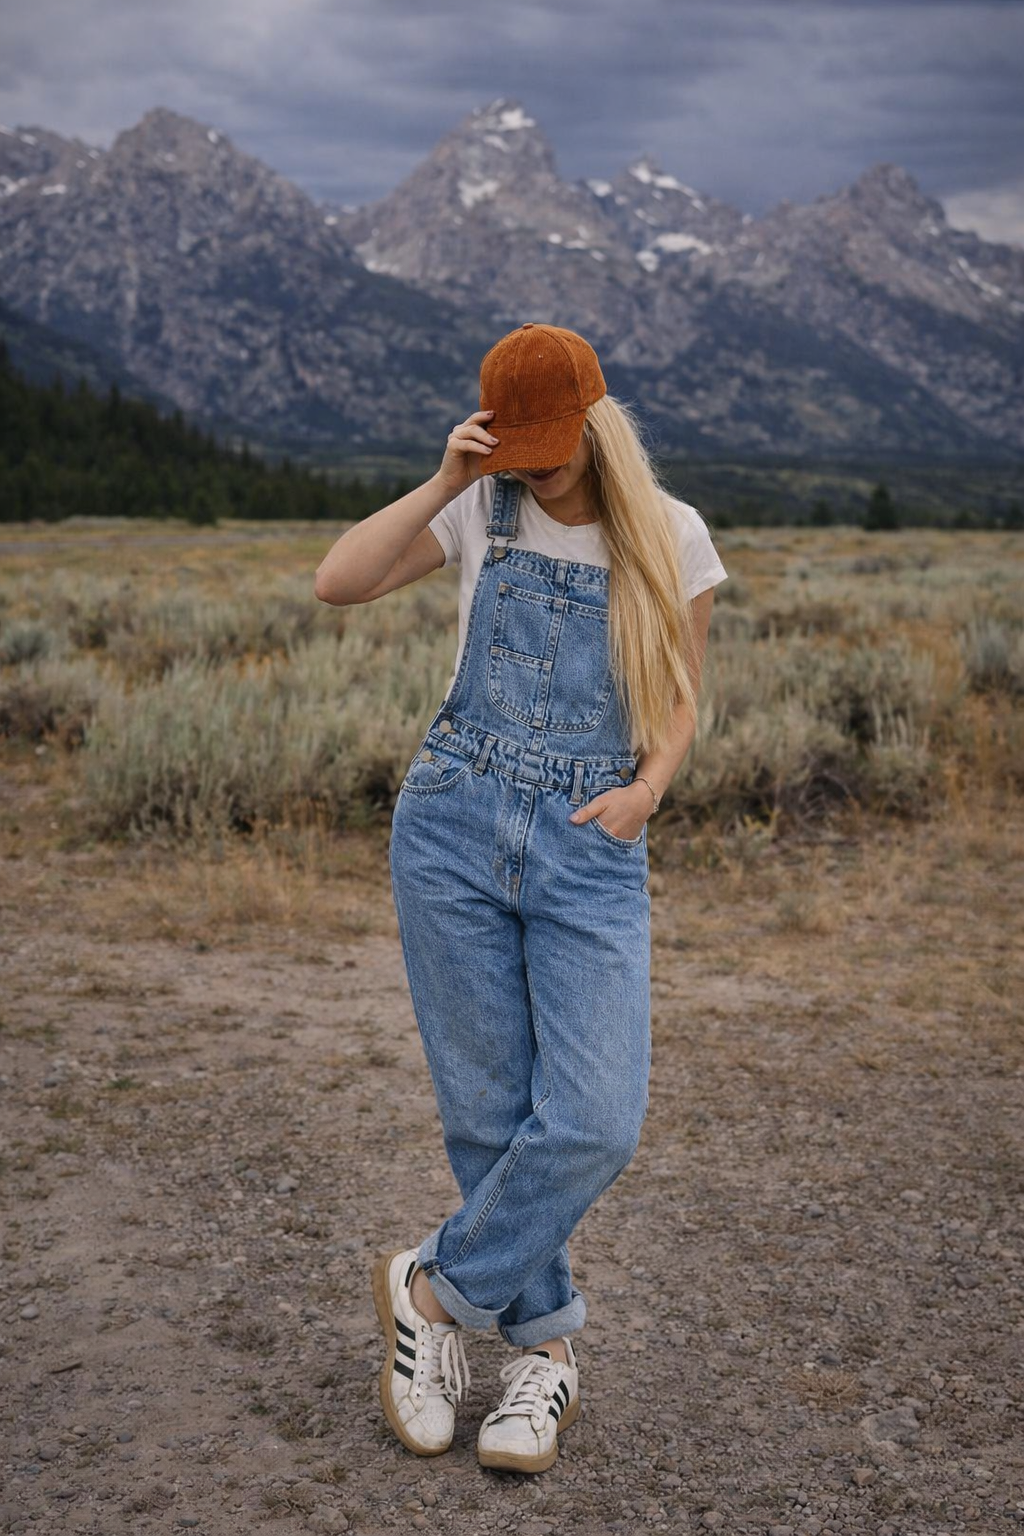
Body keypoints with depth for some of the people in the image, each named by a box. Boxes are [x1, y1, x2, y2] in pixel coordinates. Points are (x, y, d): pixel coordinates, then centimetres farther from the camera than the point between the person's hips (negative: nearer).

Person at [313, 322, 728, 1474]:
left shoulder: (670, 537, 5)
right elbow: (338, 582, -5)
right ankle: (544, 1349, 21)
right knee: (487, 1109, 3)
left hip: (593, 851, 0)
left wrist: (648, 786, -6)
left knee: (596, 1119, -12)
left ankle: (433, 1288, 11)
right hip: (455, 826, 0)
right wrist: (442, 482, -10)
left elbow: (679, 700, 12)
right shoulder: (479, 511, 6)